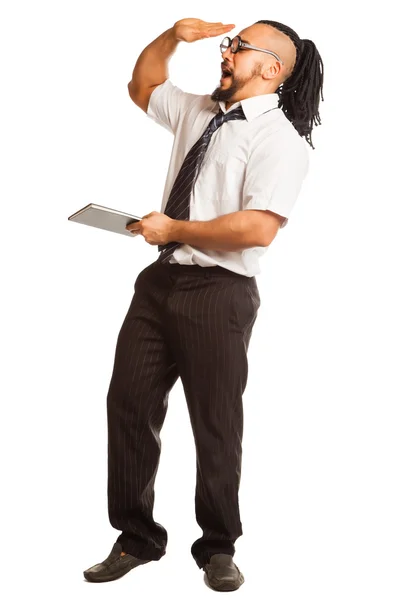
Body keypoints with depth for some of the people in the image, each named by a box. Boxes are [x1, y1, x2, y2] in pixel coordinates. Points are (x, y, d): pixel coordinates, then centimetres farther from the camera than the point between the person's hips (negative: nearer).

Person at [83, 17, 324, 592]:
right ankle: (136, 537, 22)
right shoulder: (198, 111, 13)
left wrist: (174, 229, -15)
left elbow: (258, 228, -22)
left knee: (216, 422, 4)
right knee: (129, 404, 6)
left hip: (219, 292, -7)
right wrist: (173, 36, 14)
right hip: (162, 280, 7)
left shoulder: (279, 138, -10)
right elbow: (142, 85, 32)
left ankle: (218, 548, 23)